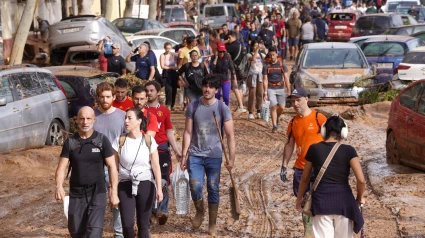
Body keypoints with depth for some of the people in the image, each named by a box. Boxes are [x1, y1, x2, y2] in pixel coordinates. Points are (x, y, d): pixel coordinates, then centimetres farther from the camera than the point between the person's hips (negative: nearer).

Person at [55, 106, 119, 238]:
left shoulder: (102, 140, -4)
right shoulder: (70, 142, 1)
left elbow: (112, 167, -3)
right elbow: (61, 167, -3)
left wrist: (114, 192, -9)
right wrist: (59, 186, -22)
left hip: (97, 192, -3)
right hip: (76, 193, 3)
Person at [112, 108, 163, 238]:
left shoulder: (149, 141, -3)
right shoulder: (119, 141, -2)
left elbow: (156, 166, -3)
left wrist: (159, 188, -9)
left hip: (145, 184, 0)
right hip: (125, 185, 0)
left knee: (143, 224, 2)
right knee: (127, 224, -8)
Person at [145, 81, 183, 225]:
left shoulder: (164, 111, 10)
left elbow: (169, 132, 12)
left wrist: (177, 150, 6)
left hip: (162, 149, 0)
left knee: (162, 181, -10)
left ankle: (162, 211, -14)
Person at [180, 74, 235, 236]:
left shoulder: (223, 109, -5)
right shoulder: (193, 107, -1)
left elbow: (230, 135, -4)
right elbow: (188, 132, 2)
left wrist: (231, 158, -8)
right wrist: (184, 155, -2)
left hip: (214, 156, -1)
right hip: (195, 155, 1)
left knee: (213, 189, 5)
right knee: (195, 187, -11)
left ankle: (212, 225, 19)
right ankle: (199, 212, 20)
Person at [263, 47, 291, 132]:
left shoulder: (282, 65, 3)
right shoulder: (267, 66, 0)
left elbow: (286, 78, 3)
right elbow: (265, 80, -2)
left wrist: (288, 90, -2)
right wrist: (265, 93, -8)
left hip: (280, 88, 1)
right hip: (271, 89, -1)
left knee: (281, 107, -2)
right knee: (273, 107, -11)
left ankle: (276, 117, 29)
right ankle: (274, 126, -5)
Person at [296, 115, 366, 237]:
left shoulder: (314, 149, 0)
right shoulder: (348, 150, -4)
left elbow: (305, 178, 10)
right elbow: (361, 180, -12)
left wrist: (299, 199, 24)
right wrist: (360, 198, 7)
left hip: (321, 201, 0)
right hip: (343, 200, 0)